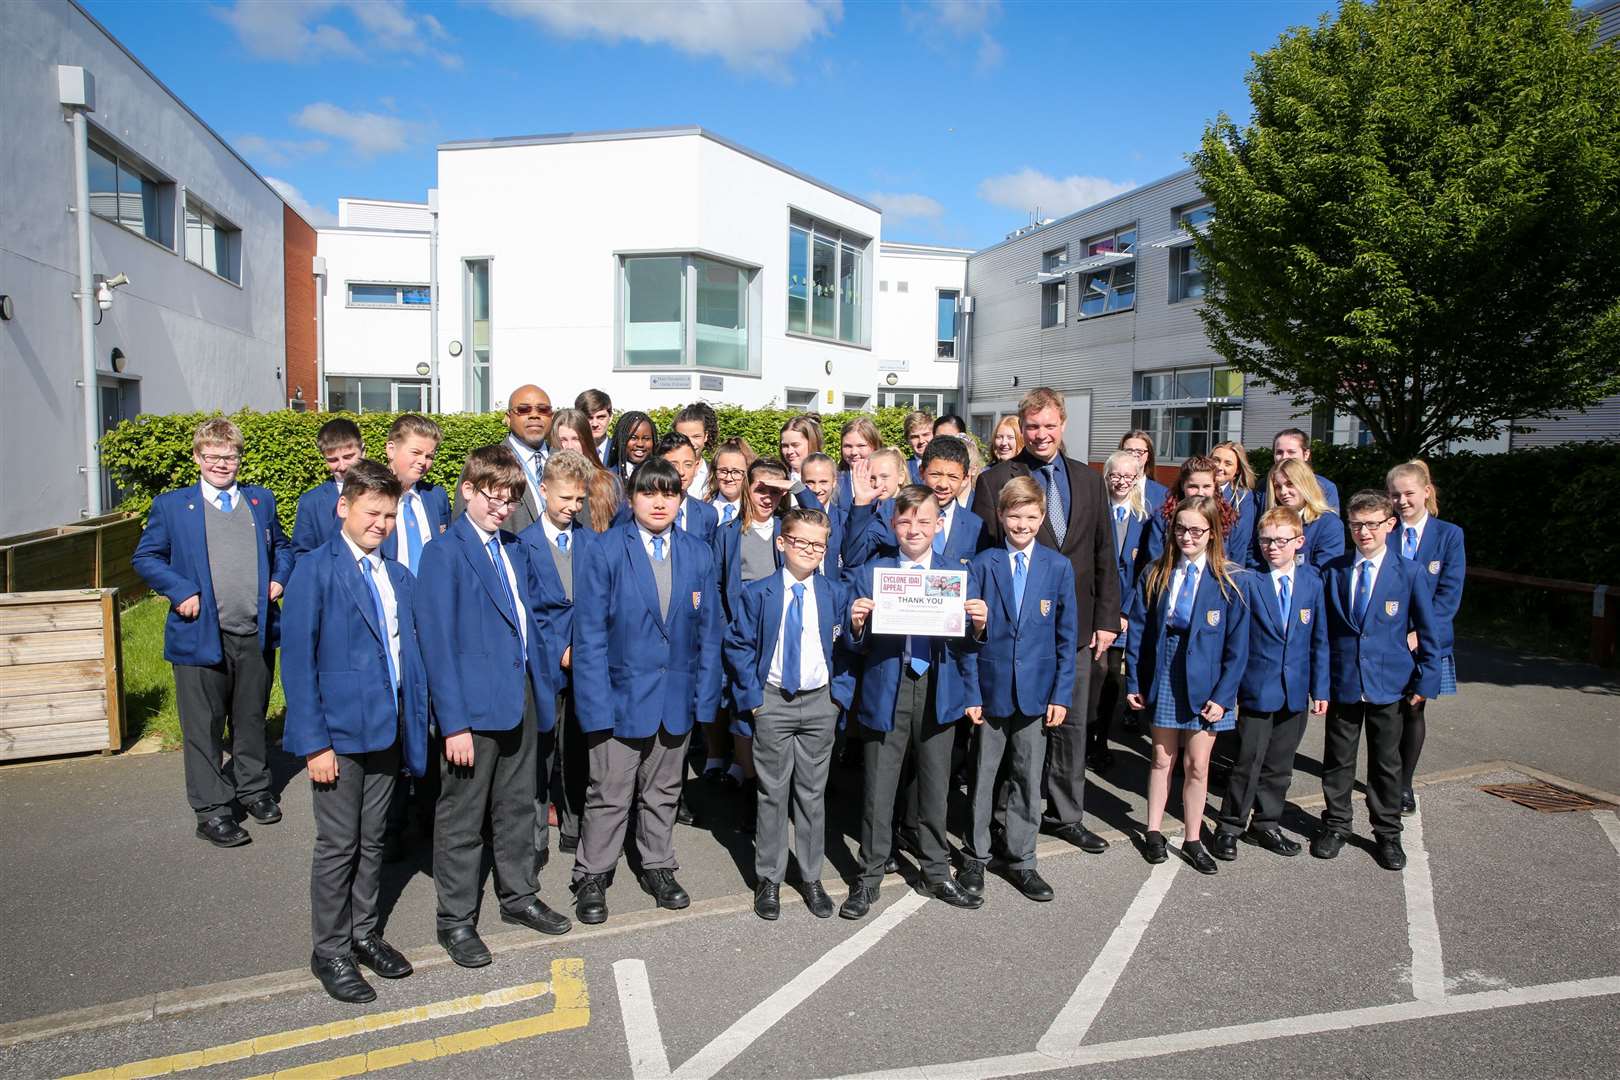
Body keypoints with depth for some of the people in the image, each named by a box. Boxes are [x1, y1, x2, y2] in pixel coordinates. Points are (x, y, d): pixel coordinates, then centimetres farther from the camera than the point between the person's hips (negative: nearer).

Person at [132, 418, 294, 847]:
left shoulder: (262, 500, 9)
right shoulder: (172, 505, 0)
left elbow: (282, 546, 21)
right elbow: (145, 557, 3)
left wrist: (279, 578, 3)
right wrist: (181, 592, -10)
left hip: (257, 635, 3)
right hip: (201, 635, -3)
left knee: (252, 718, 16)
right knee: (204, 727, 5)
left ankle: (254, 788, 33)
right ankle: (212, 810, 16)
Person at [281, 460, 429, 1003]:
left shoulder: (400, 578, 9)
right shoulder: (314, 572, -9)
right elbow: (298, 661, -12)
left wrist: (414, 723, 5)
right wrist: (314, 742, -16)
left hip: (387, 728, 5)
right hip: (339, 732, -5)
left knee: (373, 840, 17)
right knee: (338, 846, 6)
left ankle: (364, 932, 33)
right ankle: (330, 951, 23)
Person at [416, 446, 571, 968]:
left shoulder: (516, 549, 10)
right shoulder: (443, 553, -11)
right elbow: (438, 643, -15)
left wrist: (545, 687, 11)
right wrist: (454, 723, -18)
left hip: (522, 698, 7)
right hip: (474, 706, -7)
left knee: (518, 806, 19)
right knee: (462, 818, 8)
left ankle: (518, 896, 35)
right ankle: (455, 920, 23)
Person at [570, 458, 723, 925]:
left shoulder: (698, 553, 2)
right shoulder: (605, 551, -9)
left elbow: (708, 630, 4)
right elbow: (589, 633, -10)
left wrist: (705, 694, 0)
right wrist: (596, 702, -15)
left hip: (677, 695, 4)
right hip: (622, 692, -3)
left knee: (662, 792, 19)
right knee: (609, 795, 7)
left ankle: (658, 867, 37)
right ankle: (591, 877, 27)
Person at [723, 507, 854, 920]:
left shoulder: (836, 594, 2)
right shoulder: (757, 593, -4)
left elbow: (847, 649, 6)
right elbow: (738, 646, -2)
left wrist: (841, 693, -3)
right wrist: (752, 696, -8)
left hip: (820, 702, 2)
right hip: (772, 702, -1)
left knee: (813, 792, 10)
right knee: (772, 792, 6)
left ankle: (811, 876, 23)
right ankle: (769, 878, 20)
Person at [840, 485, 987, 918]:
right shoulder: (869, 573, 1)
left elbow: (966, 643, 5)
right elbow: (857, 645, 0)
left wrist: (978, 624, -15)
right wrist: (856, 624, -20)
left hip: (939, 693, 2)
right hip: (886, 692, -1)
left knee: (935, 788, 14)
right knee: (878, 790, 5)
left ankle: (937, 873, 31)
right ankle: (869, 878, 21)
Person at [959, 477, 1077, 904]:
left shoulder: (1059, 567, 1)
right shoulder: (983, 564, -2)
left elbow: (1066, 636, 3)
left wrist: (1062, 693, -2)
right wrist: (970, 691, -6)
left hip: (1036, 689, 1)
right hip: (991, 688, -1)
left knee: (1028, 778, 11)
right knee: (983, 775, 10)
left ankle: (1021, 860, 25)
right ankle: (975, 858, 25)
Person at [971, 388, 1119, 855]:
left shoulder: (1088, 480, 8)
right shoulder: (995, 480, -5)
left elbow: (1104, 556, 9)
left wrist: (1106, 620, 4)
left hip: (1077, 627, 4)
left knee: (1072, 725, 14)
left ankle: (1066, 815, 31)